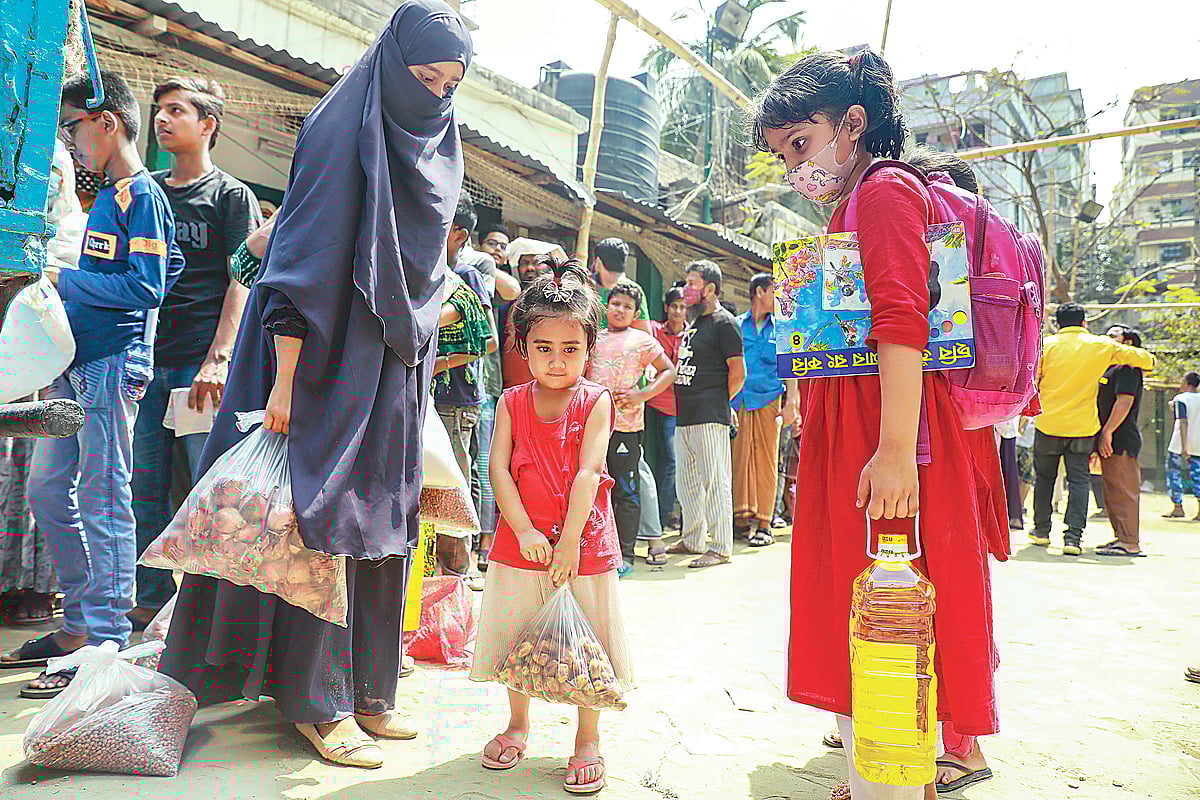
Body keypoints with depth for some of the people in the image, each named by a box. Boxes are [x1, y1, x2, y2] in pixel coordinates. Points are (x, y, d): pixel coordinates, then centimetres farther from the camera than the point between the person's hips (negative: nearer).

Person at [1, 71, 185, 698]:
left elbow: (147, 284, -17)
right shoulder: (106, 197, 20)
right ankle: (79, 625, 23)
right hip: (77, 364, 10)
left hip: (113, 362, -10)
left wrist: (64, 281, -12)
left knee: (103, 503, -7)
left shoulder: (141, 193, -8)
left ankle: (107, 645, 2)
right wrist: (56, 282, 10)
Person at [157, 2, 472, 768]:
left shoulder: (436, 150, 13)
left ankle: (367, 687, 20)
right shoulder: (341, 132, -8)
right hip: (330, 365, -7)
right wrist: (285, 382, -19)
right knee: (325, 520, -3)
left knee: (383, 524, 9)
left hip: (396, 375, 7)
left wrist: (417, 360, 16)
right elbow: (301, 260, -15)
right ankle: (317, 701, 9)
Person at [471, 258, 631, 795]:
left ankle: (588, 740, 25)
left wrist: (569, 540, -18)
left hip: (584, 541, -2)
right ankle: (518, 724, 38)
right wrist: (525, 531, -15)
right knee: (518, 639, 16)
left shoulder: (595, 401, -6)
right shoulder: (512, 403, 1)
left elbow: (588, 472, -13)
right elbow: (498, 469, -6)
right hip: (520, 543, 3)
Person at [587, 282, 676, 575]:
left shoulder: (641, 340, 3)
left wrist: (642, 395, -10)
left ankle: (625, 555, 8)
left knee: (625, 491, -1)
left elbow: (669, 371, 3)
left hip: (625, 425, -4)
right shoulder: (593, 338, 15)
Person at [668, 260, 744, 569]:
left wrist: (720, 403, -2)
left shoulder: (723, 322, -7)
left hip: (710, 417, -9)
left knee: (714, 481, -5)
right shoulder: (693, 323, 19)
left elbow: (738, 372, -11)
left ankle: (720, 548, 2)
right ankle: (693, 540, 29)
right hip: (685, 417, 9)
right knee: (686, 482, 15)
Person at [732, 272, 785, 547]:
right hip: (738, 400, 0)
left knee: (766, 460, -2)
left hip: (769, 400, 0)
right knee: (739, 457, -6)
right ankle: (745, 515, -3)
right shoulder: (736, 325, 12)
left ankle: (764, 524, 1)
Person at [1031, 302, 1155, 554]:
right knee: (1079, 481, 3)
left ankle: (1041, 531, 21)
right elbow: (1144, 359, 5)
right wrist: (1147, 361, 28)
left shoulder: (1047, 345, -3)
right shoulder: (1101, 345, 0)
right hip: (1082, 427, 0)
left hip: (1048, 424, 0)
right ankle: (1073, 536, -7)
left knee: (1044, 477, 14)